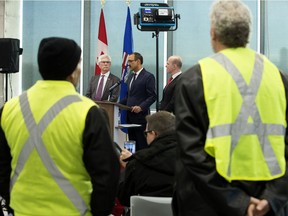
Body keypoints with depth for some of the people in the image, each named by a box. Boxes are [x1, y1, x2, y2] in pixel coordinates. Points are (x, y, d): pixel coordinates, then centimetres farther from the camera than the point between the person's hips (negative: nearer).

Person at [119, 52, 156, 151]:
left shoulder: (148, 76, -6)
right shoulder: (130, 77, 18)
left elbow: (152, 96, -12)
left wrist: (141, 107, -22)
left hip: (141, 116, -8)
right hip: (130, 116, 8)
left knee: (142, 144, -6)